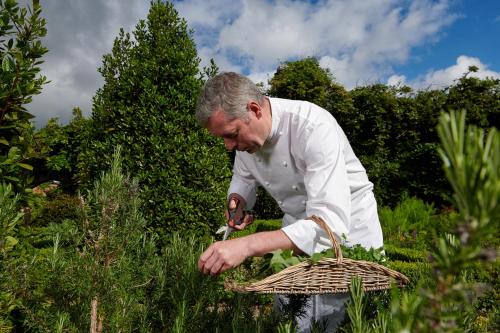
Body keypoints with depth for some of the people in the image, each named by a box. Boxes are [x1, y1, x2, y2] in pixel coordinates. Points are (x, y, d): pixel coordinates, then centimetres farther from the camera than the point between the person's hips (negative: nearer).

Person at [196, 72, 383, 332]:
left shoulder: (314, 127, -31)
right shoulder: (244, 131, -10)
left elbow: (332, 224, -39)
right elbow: (243, 176, 10)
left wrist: (247, 245, -46)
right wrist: (236, 201, -13)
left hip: (347, 230, -5)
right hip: (299, 232, 5)